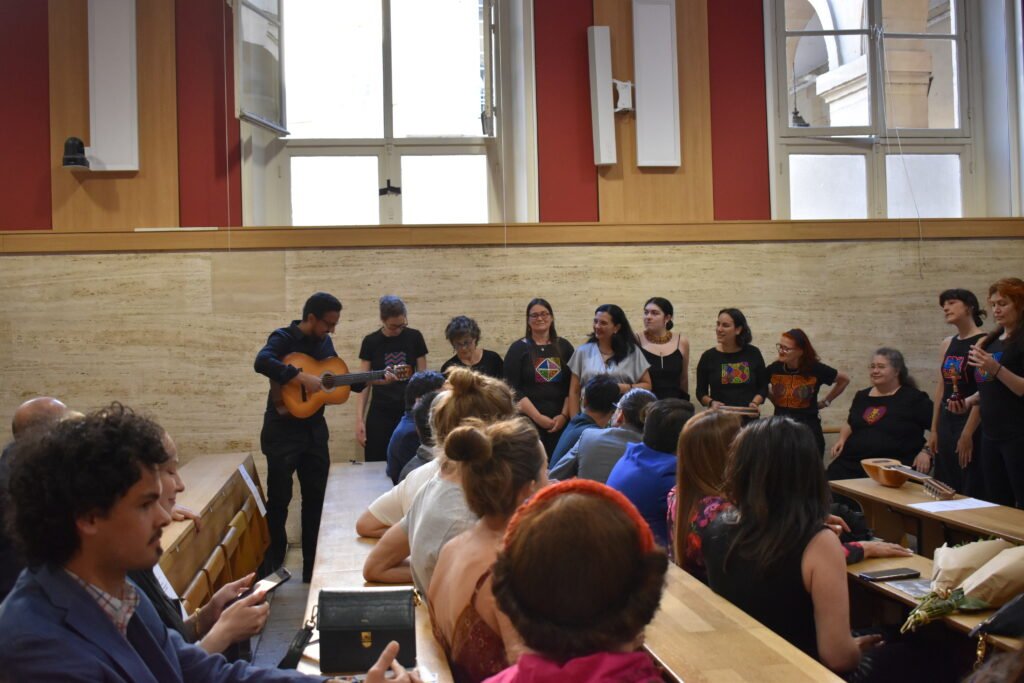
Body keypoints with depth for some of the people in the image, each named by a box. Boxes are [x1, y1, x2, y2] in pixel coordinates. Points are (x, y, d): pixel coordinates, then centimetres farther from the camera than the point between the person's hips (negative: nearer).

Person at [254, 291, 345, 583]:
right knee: (279, 499, -1)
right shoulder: (284, 338, -12)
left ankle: (312, 567, 20)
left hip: (315, 429, 7)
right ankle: (271, 567, 13)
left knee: (316, 498, 10)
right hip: (283, 430, -7)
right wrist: (302, 377, -35)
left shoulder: (325, 343, 10)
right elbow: (262, 362, -33)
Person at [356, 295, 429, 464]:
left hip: (409, 412, 0)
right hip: (379, 415, 0)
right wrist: (359, 419, -5)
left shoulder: (414, 338, 1)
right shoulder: (371, 342, -1)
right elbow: (364, 384, 2)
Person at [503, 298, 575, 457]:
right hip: (528, 421, -2)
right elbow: (513, 390, -3)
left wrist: (564, 415, -5)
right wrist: (538, 417, -10)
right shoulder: (518, 349, 5)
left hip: (560, 421, 2)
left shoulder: (564, 347, 12)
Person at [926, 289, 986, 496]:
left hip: (972, 424, -7)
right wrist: (934, 429, 11)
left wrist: (968, 433, -18)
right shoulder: (946, 344, 12)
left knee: (972, 492, -4)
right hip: (946, 423, 7)